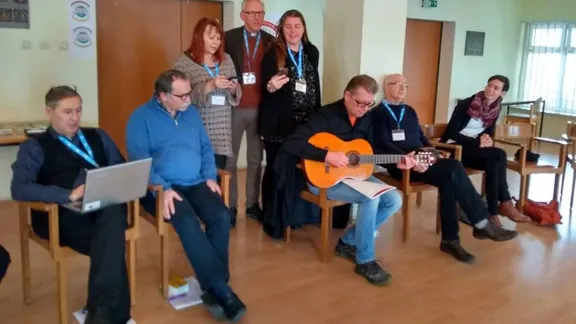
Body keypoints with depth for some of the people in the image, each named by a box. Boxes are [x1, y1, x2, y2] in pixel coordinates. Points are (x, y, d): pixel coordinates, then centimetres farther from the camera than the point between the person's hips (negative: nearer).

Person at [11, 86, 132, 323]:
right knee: (112, 243, -34)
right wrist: (68, 194, -21)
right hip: (63, 215, -3)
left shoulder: (97, 136, 25)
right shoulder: (35, 146, 10)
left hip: (107, 207, 3)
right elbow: (19, 189, -6)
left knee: (113, 215, -36)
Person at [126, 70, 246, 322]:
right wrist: (163, 188, -22)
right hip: (161, 188, -5)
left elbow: (206, 148, 18)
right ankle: (221, 290, -29)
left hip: (196, 184, 5)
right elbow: (139, 159, -11)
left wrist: (210, 176, 1)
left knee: (221, 216, -24)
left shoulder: (191, 112, 16)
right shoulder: (141, 117, -1)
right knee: (187, 221, -33)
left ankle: (213, 289, -17)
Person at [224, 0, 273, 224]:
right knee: (229, 159, 6)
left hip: (260, 109, 2)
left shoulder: (271, 41, 5)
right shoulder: (229, 38, -2)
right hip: (234, 108, -2)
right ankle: (230, 206, 16)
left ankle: (252, 204, 23)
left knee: (255, 159, 11)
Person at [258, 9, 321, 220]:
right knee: (275, 168, 2)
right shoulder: (273, 53, -4)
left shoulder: (312, 52, 10)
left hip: (306, 122, 4)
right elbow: (265, 89, -4)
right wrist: (271, 86, -27)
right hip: (279, 123, -4)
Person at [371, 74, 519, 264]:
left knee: (448, 178, -27)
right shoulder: (378, 113, 1)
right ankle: (483, 224, -17)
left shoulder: (409, 111, 25)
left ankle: (450, 239, -22)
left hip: (421, 160, 7)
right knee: (454, 168, -26)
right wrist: (406, 157, -27)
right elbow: (383, 144, -12)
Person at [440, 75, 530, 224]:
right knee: (499, 155, -24)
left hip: (473, 147, 6)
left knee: (494, 163, -28)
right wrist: (478, 142, -25)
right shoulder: (466, 104, -14)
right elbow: (452, 133, -17)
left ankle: (493, 211, -21)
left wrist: (486, 139, -11)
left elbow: (489, 132, 14)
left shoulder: (496, 108, 4)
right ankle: (504, 203, -14)